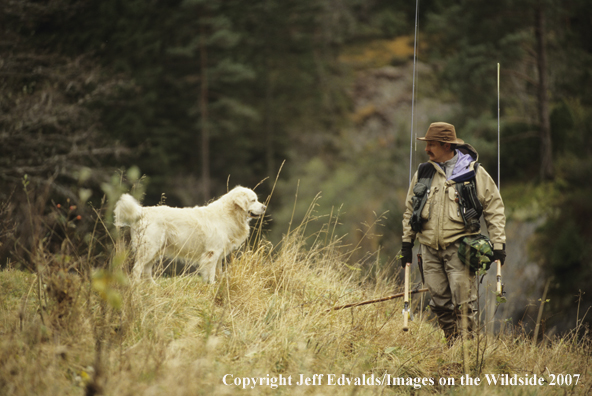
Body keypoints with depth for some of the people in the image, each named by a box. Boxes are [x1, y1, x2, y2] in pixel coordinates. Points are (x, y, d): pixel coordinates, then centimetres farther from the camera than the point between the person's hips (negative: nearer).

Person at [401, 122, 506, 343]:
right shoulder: (423, 173, 10)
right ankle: (452, 344, 17)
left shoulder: (474, 172, 1)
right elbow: (410, 209, 20)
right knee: (439, 301, 5)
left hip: (459, 247, -4)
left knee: (463, 301, -8)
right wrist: (407, 243, 16)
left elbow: (494, 208, 4)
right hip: (430, 248, 4)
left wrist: (498, 244, -1)